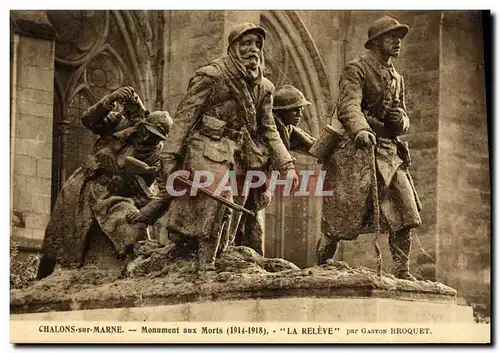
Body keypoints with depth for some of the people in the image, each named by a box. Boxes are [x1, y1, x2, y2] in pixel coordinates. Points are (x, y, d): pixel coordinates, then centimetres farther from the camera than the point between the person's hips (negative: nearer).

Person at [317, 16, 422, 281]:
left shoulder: (397, 79, 21)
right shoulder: (356, 70, -4)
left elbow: (404, 121, 26)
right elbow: (348, 106, -20)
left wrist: (401, 119, 0)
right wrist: (360, 130, -40)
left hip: (391, 152, 7)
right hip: (361, 150, -7)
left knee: (406, 215, -1)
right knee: (342, 218, -7)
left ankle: (402, 272, 5)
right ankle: (320, 267, 5)